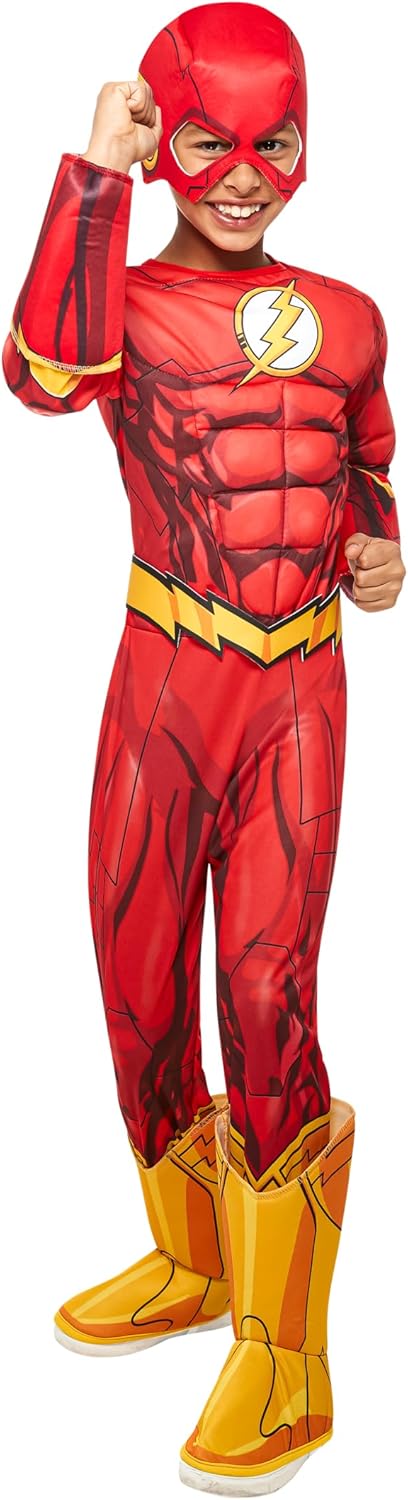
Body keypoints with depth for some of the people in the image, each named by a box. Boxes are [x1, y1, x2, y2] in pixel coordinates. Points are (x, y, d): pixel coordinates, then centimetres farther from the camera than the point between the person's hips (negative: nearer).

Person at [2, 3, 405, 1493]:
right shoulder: (129, 297, 1)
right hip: (162, 684, 0)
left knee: (267, 995, -6)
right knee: (138, 978, 9)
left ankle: (278, 1355, 8)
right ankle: (188, 1261, 34)